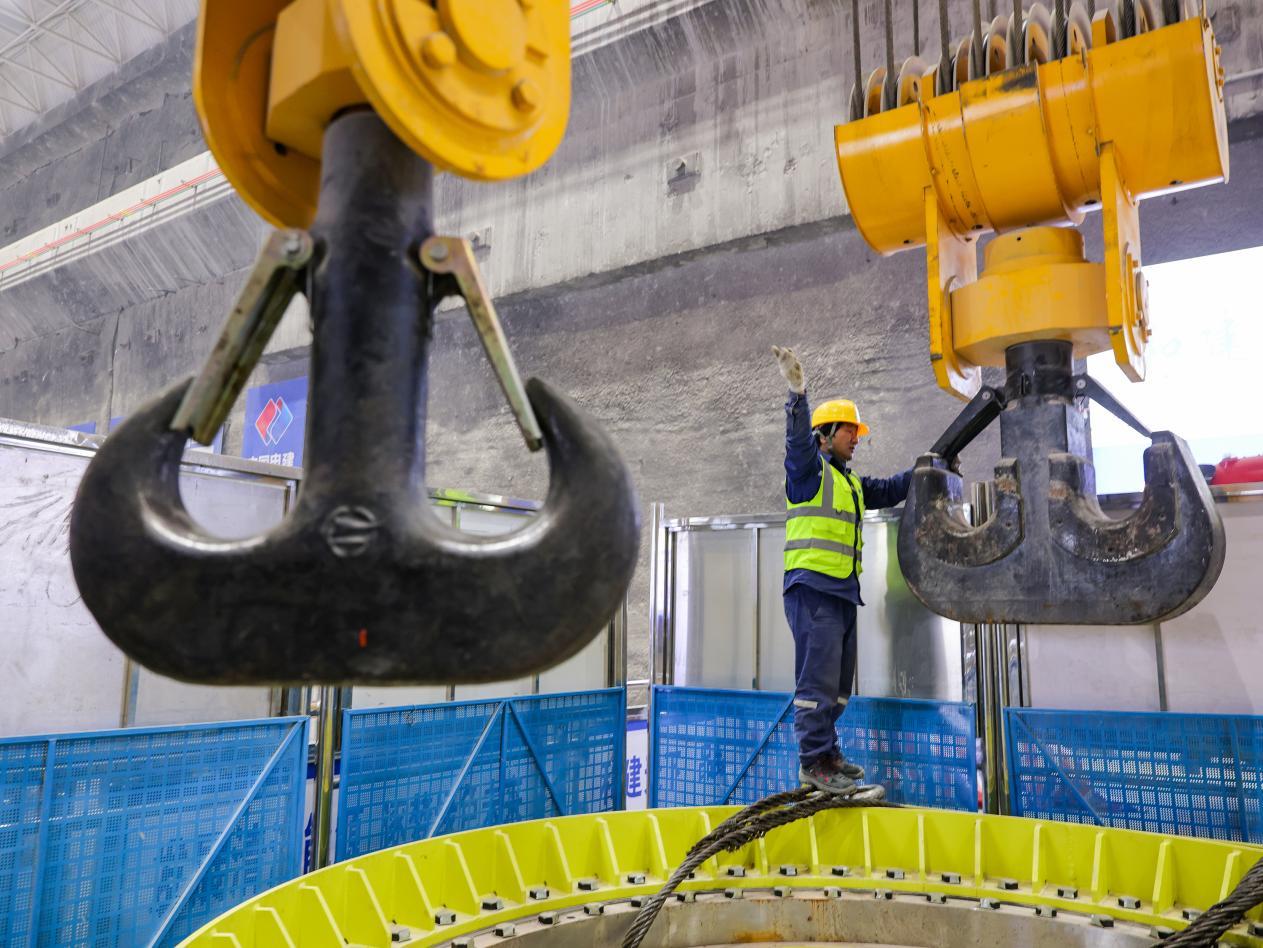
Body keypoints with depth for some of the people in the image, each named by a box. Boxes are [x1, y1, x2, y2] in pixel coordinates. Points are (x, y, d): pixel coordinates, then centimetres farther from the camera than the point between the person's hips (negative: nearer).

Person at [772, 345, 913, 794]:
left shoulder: (852, 483, 25)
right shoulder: (809, 469, -2)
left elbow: (890, 489, 32)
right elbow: (798, 438, -20)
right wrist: (797, 391, -35)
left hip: (843, 591, 9)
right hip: (812, 587, -9)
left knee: (839, 681, 14)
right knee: (819, 677, -11)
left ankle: (827, 753, 23)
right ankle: (814, 760, -7)